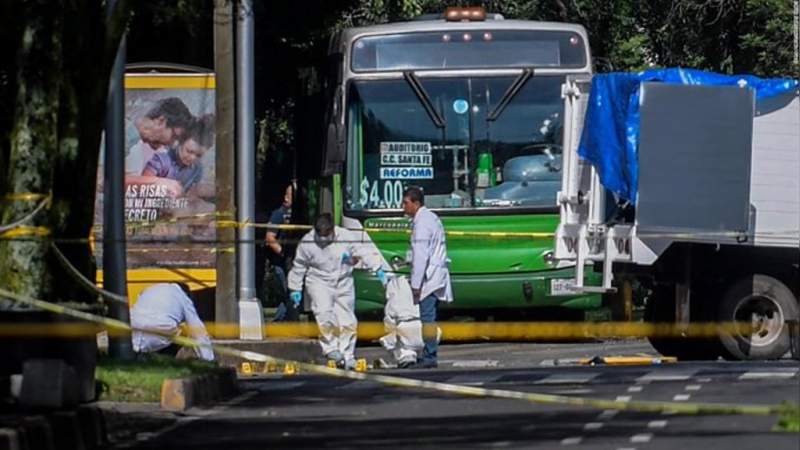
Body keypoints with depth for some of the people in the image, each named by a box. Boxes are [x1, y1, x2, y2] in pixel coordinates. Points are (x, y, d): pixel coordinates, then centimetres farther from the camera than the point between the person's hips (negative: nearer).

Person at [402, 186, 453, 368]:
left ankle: (429, 356, -12)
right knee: (429, 317, 12)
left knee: (427, 317, -10)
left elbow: (421, 255, -19)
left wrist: (415, 283, -18)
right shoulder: (431, 218, 16)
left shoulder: (421, 223, -15)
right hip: (437, 276, 10)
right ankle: (429, 355, 14)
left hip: (428, 278, -10)